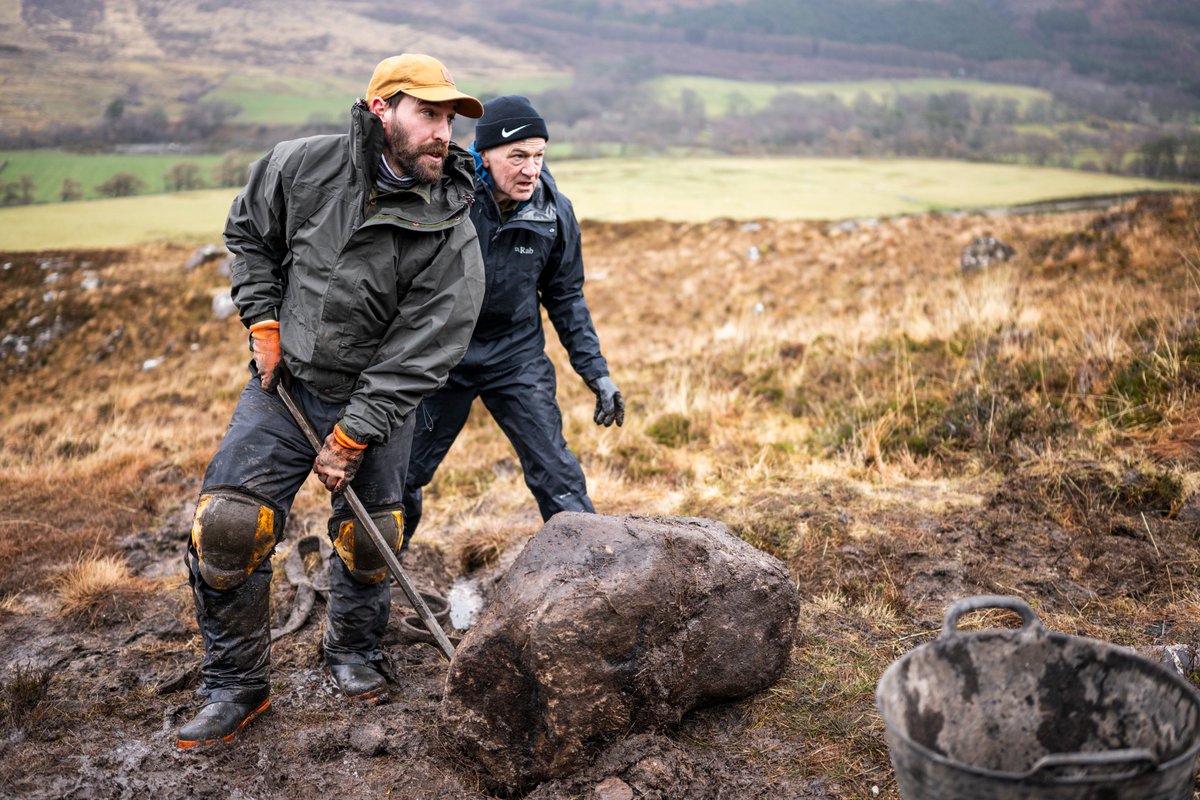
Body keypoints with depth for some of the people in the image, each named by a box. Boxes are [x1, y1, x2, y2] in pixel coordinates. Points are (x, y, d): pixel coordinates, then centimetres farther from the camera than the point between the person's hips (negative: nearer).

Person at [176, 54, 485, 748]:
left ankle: (355, 652, 37)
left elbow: (419, 355, -17)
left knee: (368, 542, 6)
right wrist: (264, 325, 0)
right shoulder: (303, 166, -10)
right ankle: (237, 686, 13)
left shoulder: (452, 234, -16)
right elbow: (250, 233, 10)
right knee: (225, 529, -6)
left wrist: (351, 437, -18)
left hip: (375, 401, -1)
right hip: (283, 385, 2)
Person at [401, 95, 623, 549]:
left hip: (516, 355, 1)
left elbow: (566, 297, 6)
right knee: (400, 475, 11)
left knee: (556, 476, -7)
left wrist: (595, 370, 2)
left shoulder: (555, 211, -7)